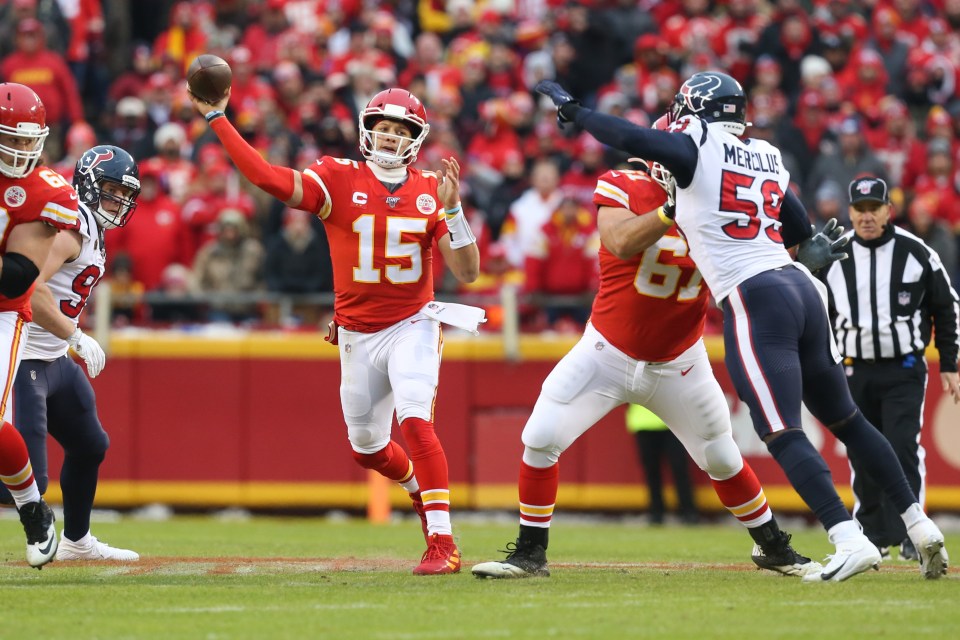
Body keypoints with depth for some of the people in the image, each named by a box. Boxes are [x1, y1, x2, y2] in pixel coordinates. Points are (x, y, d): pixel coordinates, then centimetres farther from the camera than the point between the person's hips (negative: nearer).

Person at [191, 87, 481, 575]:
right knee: (367, 447, 14)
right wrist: (217, 119, -22)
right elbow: (266, 177, -19)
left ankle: (442, 543, -25)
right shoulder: (338, 180, -6)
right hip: (357, 336, 2)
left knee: (415, 420, -24)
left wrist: (451, 208, -21)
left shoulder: (430, 191, -4)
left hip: (411, 328, -2)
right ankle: (420, 488, 48)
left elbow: (467, 271, -8)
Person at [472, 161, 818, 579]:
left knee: (722, 459, 9)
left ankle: (773, 548, 31)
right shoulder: (621, 187, -16)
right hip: (608, 352, -2)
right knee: (541, 439, -12)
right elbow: (622, 243, -34)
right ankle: (530, 554, 2)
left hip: (679, 364, 2)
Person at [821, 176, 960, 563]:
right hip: (855, 371, 3)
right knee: (862, 457, 4)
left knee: (902, 448, -14)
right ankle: (872, 535, 14)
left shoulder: (915, 253, -3)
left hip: (904, 370, -3)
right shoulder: (833, 258, 3)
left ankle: (907, 534, -14)